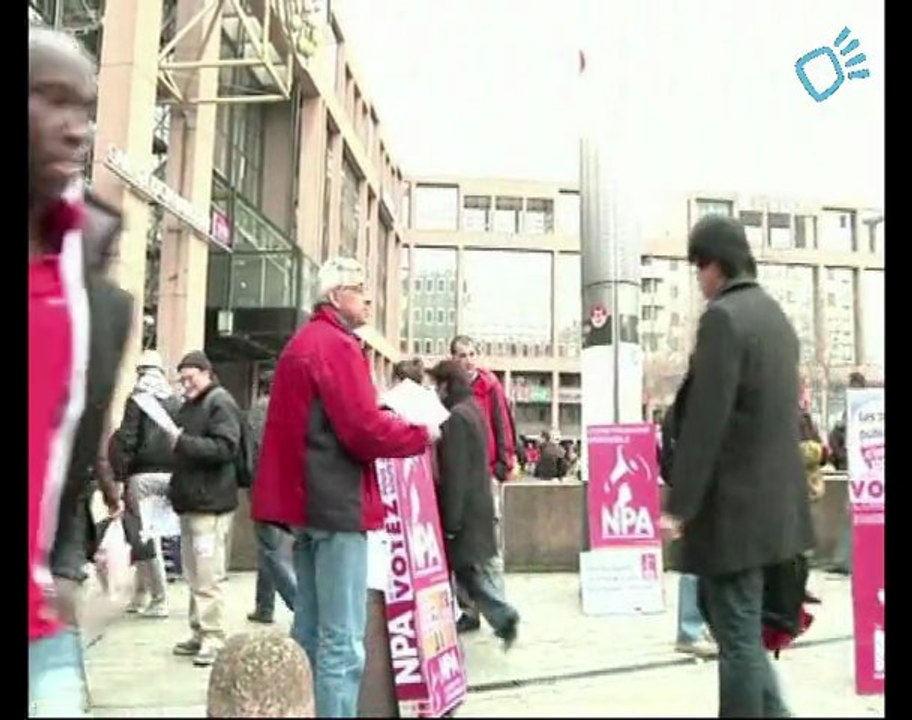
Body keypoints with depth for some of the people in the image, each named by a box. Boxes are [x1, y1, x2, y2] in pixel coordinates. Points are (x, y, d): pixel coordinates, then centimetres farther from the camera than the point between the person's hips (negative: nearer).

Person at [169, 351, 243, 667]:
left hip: (211, 504, -9)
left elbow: (225, 448, -21)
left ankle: (213, 639, 0)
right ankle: (199, 634, 23)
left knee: (207, 577, -7)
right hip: (191, 501, 9)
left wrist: (183, 442, -23)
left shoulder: (221, 403, -9)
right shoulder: (189, 405, 18)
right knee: (193, 576, 14)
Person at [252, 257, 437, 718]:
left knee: (310, 631, 16)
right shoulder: (337, 345, -11)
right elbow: (365, 430, -19)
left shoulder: (301, 343, 19)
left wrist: (387, 414, 11)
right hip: (336, 501, -10)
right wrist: (423, 435, -5)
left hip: (306, 498, 10)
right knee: (342, 641, -5)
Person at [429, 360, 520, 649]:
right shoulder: (473, 409, 11)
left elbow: (454, 473, -21)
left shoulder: (455, 417, -18)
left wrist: (451, 520, -19)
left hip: (464, 509, -9)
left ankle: (503, 616, 6)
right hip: (477, 504, 9)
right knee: (471, 567, 14)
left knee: (468, 568, 1)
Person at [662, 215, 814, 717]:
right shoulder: (775, 314, 11)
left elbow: (705, 421, -21)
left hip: (735, 501, -9)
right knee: (734, 618, 22)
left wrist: (679, 505, -16)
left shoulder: (723, 316, -16)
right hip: (771, 496, 9)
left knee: (738, 635, 3)